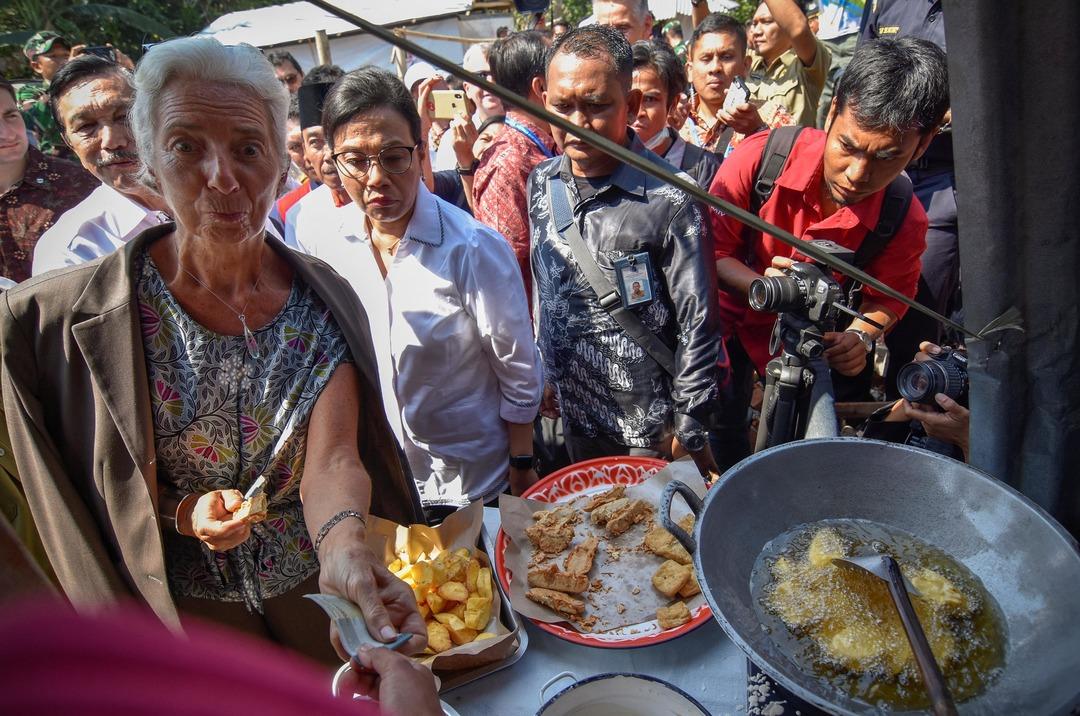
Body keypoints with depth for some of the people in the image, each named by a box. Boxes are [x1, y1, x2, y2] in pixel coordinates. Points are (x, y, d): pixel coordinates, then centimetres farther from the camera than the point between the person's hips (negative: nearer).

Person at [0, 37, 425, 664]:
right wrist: (182, 512, -23)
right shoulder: (67, 317, -17)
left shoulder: (326, 300, -14)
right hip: (189, 609, -1)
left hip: (326, 591, 2)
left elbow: (331, 458, -23)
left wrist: (344, 542, -44)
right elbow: (78, 484, -5)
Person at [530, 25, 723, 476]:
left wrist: (689, 430, -11)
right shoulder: (541, 183, -2)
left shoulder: (669, 200, -20)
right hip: (573, 411, 6)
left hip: (648, 427, -5)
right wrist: (545, 373, 12)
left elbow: (697, 324, -15)